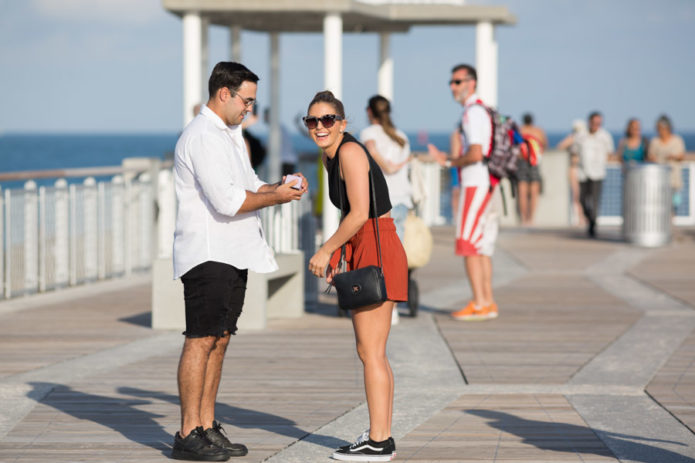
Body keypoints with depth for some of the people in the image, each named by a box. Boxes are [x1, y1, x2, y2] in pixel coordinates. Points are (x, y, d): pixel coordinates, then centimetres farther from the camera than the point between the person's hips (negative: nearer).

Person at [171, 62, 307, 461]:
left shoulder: (230, 134, 19)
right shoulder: (202, 137, -15)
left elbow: (247, 184, 23)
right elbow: (227, 201, -21)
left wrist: (276, 188, 3)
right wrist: (277, 197, -11)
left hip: (233, 253, 10)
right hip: (207, 253, -10)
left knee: (220, 339, 9)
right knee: (201, 340, -9)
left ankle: (208, 427, 13)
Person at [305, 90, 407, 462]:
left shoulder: (350, 152, -13)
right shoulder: (330, 156, 15)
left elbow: (360, 213, -19)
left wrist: (325, 250, -11)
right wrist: (336, 254, 12)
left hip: (376, 252, -10)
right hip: (364, 253, 10)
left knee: (370, 351, -8)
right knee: (372, 352, 13)